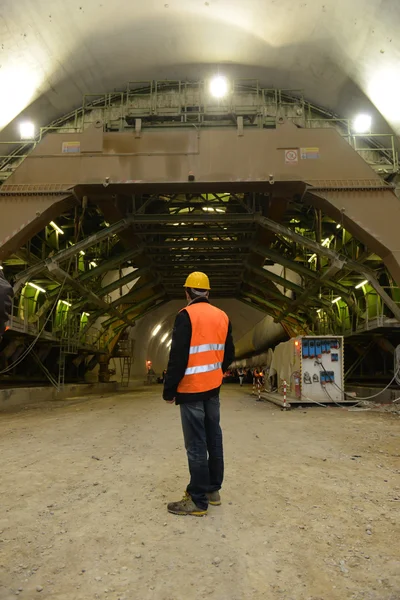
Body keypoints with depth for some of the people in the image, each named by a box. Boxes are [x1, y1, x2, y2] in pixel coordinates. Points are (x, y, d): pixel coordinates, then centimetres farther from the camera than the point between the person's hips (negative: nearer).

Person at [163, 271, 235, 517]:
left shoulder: (187, 315, -14)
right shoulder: (222, 316, 7)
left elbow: (178, 357, -17)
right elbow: (229, 354, 13)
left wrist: (169, 389, -10)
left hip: (191, 388, -7)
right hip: (213, 388, 7)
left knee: (196, 444, -2)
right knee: (214, 438, 14)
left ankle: (198, 501, 7)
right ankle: (213, 490, 26)